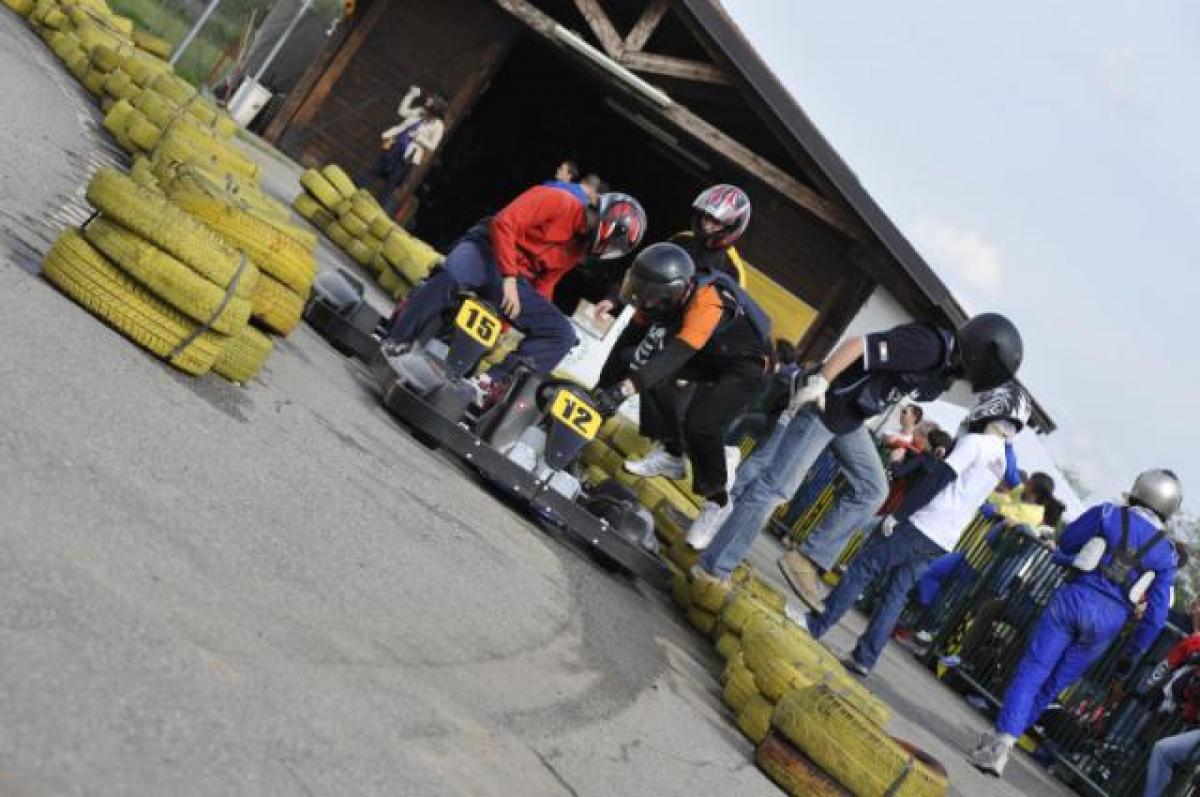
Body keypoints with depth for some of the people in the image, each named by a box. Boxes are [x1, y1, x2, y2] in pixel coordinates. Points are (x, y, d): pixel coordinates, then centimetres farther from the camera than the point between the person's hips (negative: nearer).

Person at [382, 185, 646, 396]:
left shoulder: (578, 249, 17)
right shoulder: (559, 202, -8)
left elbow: (544, 281, 18)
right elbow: (504, 223, -16)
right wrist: (509, 277, -20)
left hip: (517, 282, 8)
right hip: (488, 250, -8)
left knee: (562, 334, -8)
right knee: (450, 276, -40)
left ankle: (495, 383, -17)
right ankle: (394, 343, -24)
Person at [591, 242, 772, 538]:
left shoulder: (707, 303, -38)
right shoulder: (673, 294, -17)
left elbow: (675, 355, -48)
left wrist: (625, 388, -56)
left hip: (747, 365, -8)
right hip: (711, 355, 8)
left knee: (700, 425, -24)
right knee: (654, 374, -12)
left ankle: (716, 500, -2)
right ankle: (672, 455, 4)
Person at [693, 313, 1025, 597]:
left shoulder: (947, 366, 5)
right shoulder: (930, 345, -25)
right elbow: (858, 344, -28)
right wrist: (819, 383, -25)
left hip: (850, 418, 10)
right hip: (824, 404, -10)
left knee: (872, 488, 8)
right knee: (774, 486, -9)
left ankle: (809, 561, 4)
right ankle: (711, 569, -5)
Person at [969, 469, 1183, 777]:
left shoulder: (1109, 514, 2)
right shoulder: (1166, 554, 9)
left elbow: (1064, 542, 11)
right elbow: (1157, 614, 7)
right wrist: (1132, 653, 15)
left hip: (1075, 598, -2)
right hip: (1108, 622, 3)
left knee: (1031, 671, -5)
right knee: (1053, 685, 13)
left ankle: (1002, 742, -22)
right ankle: (1004, 738, 16)